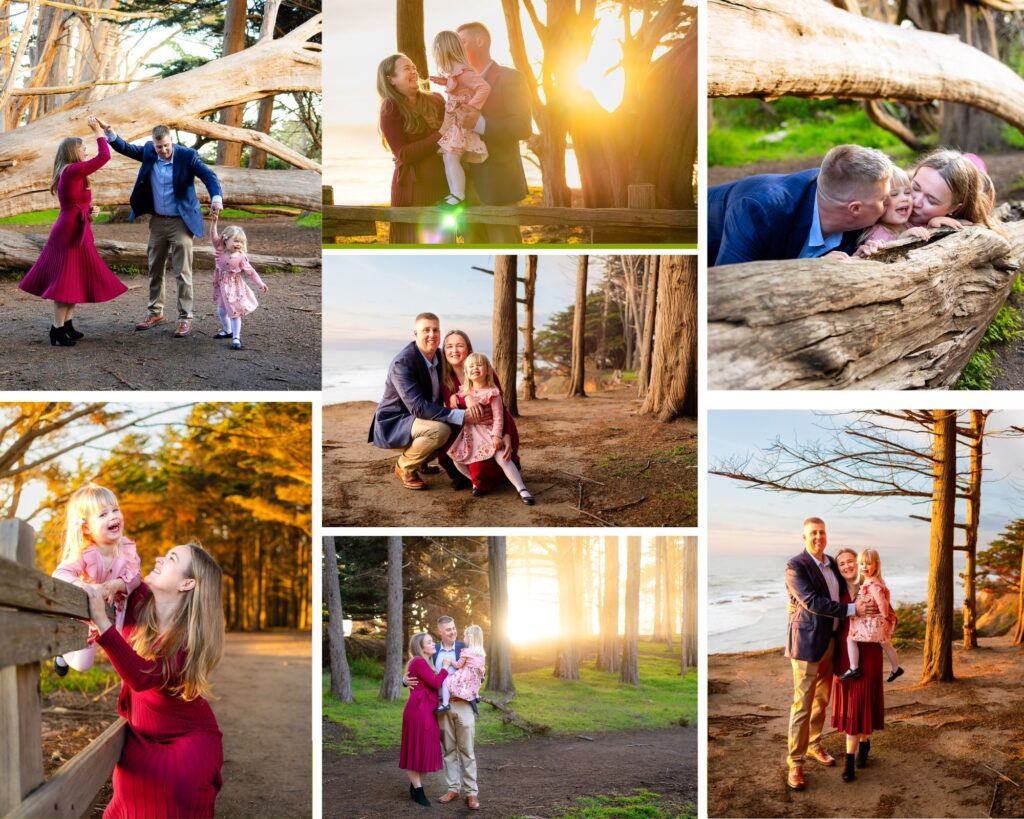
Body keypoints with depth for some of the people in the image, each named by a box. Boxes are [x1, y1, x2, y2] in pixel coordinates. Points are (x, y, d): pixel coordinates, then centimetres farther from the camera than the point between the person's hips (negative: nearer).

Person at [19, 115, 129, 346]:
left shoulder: (67, 174, 15)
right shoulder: (73, 170, -15)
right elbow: (104, 156, -17)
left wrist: (89, 211, 6)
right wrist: (97, 131, -7)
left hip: (71, 230, 10)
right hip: (72, 232, -10)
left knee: (76, 279, 15)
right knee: (67, 280, -7)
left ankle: (66, 324, 21)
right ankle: (57, 329, -4)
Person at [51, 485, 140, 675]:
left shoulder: (127, 548, -19)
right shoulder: (84, 554, -31)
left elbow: (135, 575, -21)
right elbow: (61, 574, -42)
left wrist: (116, 584, -40)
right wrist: (85, 588, -58)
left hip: (114, 613, 4)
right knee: (81, 665, 9)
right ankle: (63, 652, 40)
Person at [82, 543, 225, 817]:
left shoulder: (193, 636, -23)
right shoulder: (139, 604, -7)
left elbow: (142, 676, -37)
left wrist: (102, 622, -42)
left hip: (190, 735, -4)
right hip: (143, 733, 5)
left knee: (178, 785, -32)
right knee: (135, 786, -22)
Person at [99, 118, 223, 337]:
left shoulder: (187, 156, -13)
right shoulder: (149, 152, 1)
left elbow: (208, 175, -19)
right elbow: (126, 148, 11)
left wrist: (216, 197, -38)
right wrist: (110, 133, -7)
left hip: (181, 222, -5)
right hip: (158, 221, 5)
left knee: (183, 272, -4)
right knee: (155, 270, 14)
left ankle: (185, 317, 2)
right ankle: (155, 312, 26)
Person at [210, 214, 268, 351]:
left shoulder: (241, 257, -12)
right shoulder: (221, 251, -6)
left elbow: (250, 271, -6)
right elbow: (215, 237, -13)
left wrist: (260, 283, -11)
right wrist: (214, 222, -25)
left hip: (234, 288, -4)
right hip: (222, 287, 4)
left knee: (234, 313, -3)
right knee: (221, 311, 15)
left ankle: (236, 338, -1)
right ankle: (227, 331, 38)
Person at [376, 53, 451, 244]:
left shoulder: (435, 101, 10)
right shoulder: (390, 109, -5)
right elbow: (403, 154, -13)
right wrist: (439, 136, -17)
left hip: (442, 183, 5)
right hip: (412, 187, -5)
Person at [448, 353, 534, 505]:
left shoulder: (492, 393, -8)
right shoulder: (464, 391, 8)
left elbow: (498, 417, -11)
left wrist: (497, 436, -22)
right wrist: (454, 397, 2)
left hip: (488, 432, -5)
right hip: (469, 434, 5)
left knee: (502, 457, -24)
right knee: (456, 456, -11)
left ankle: (521, 489, -25)